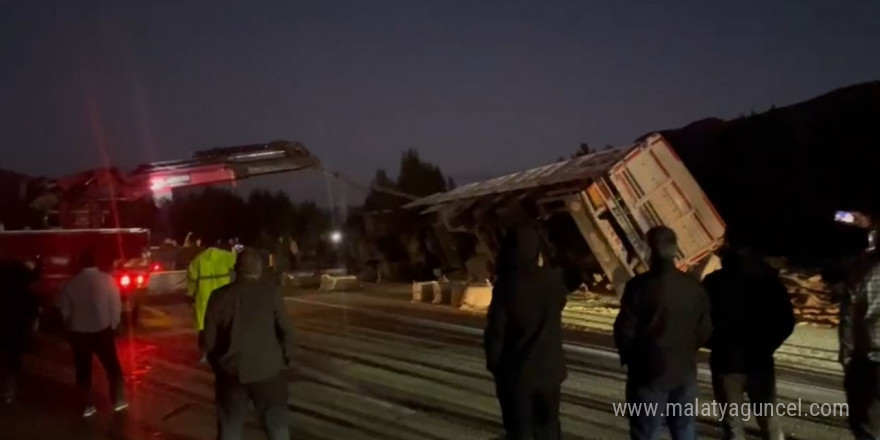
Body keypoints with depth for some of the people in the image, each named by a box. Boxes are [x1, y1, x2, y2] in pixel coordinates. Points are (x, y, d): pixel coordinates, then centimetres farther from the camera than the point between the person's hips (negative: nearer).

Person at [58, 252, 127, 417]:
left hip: (79, 331, 2)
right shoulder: (107, 279, -7)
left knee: (83, 370, 12)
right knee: (112, 366, 12)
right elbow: (116, 304, -5)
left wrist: (72, 326, 17)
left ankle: (88, 405, 15)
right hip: (102, 330, -1)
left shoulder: (72, 283, 0)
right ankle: (118, 400, 16)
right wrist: (113, 323, 8)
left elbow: (64, 308, 4)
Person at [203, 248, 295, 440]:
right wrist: (286, 356, 9)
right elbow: (285, 328, -7)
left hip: (231, 370, 2)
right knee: (277, 424, 13)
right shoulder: (270, 290, -7)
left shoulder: (219, 296, -1)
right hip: (267, 368, -2)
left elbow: (209, 338, 3)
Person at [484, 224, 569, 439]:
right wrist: (542, 267, 14)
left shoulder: (506, 286, -17)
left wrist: (494, 363, 3)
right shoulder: (553, 280, -7)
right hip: (549, 368, 4)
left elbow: (495, 332, -14)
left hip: (516, 372, -3)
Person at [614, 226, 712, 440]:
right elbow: (704, 331, 7)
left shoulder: (640, 286, -17)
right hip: (685, 370, 5)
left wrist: (629, 358, 6)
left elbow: (625, 331, -14)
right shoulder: (694, 286, 0)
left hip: (649, 372, -5)